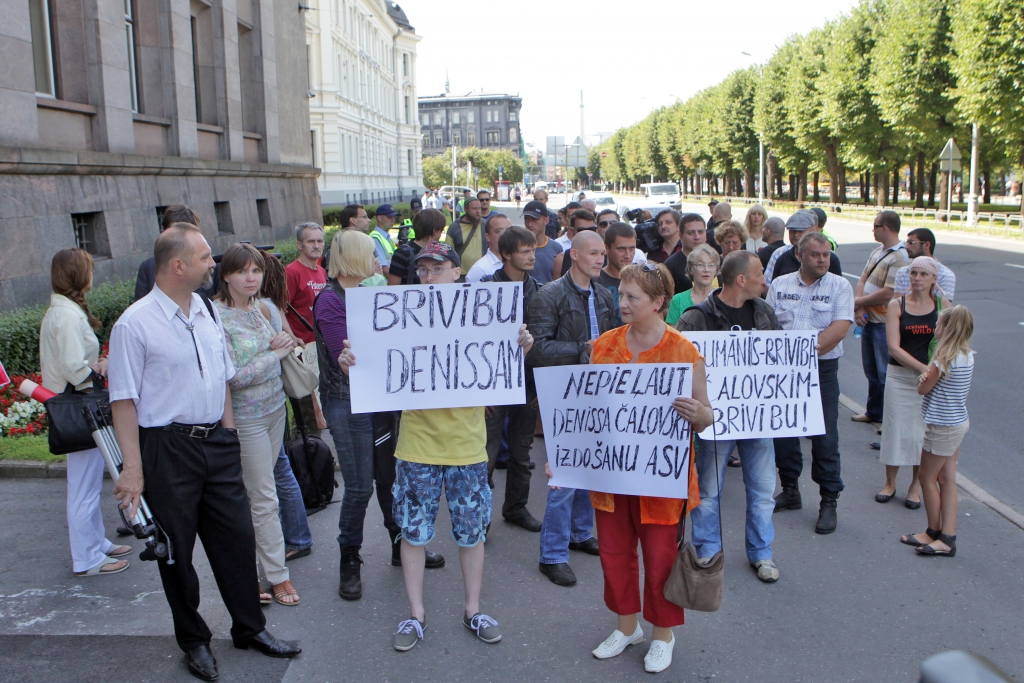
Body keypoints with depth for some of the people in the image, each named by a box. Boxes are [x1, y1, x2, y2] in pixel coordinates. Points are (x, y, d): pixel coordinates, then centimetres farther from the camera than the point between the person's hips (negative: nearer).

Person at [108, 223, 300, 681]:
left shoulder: (207, 312, 6)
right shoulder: (135, 324, -13)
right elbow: (124, 401, -13)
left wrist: (228, 434, 13)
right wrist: (133, 469, -15)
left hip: (217, 442, 6)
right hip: (167, 449, -5)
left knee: (236, 537, 13)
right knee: (176, 550, 10)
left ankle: (250, 628, 31)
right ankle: (193, 640, 30)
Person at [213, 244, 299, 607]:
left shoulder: (259, 308, 4)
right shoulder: (217, 317, -17)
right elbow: (235, 377, -20)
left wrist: (285, 343, -3)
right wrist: (277, 352, -13)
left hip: (275, 408, 7)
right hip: (246, 418, -7)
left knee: (257, 492, 16)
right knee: (264, 499, 1)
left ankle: (253, 552, 31)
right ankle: (278, 576, 13)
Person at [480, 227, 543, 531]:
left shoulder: (536, 289, 5)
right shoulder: (486, 287, -8)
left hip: (526, 383, 4)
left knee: (522, 451, 13)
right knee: (488, 452, -2)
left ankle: (516, 506, 29)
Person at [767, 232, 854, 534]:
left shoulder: (840, 286, -1)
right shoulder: (779, 285, 6)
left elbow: (839, 328, -11)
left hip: (822, 370, -3)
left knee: (825, 438, -1)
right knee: (783, 431, 10)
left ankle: (829, 502, 10)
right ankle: (790, 490, 27)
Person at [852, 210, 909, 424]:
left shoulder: (900, 257, -19)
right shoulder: (878, 251, 10)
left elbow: (887, 293, -24)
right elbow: (862, 280, 7)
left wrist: (859, 301, -11)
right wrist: (859, 309, -8)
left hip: (885, 324, -9)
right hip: (869, 320, 9)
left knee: (885, 373, 0)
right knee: (871, 370, 19)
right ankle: (873, 412, 34)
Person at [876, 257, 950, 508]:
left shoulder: (942, 304, -1)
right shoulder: (896, 305, -4)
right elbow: (893, 347, -12)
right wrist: (923, 368, -18)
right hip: (900, 376, 0)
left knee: (923, 430, 6)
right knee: (896, 428, 6)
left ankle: (916, 486, 23)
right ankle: (890, 483, 24)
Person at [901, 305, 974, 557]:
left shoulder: (944, 359, -23)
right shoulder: (968, 355, 4)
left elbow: (922, 388, -12)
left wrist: (926, 374, 2)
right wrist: (931, 375, -3)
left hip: (942, 426, -9)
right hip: (959, 422, 9)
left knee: (927, 478, 7)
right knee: (947, 480, 10)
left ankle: (934, 533, 19)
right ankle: (947, 538, 12)